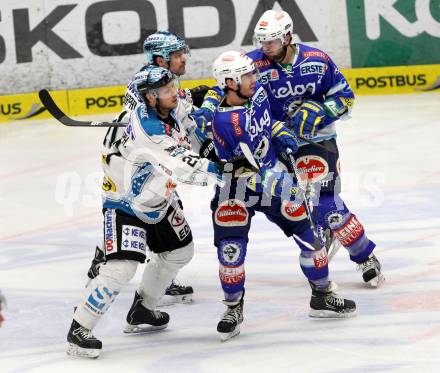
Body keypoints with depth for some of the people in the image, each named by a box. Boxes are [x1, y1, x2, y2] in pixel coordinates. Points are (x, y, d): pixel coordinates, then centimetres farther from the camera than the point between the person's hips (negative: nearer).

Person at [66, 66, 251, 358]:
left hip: (157, 198, 10)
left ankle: (141, 312, 36)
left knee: (180, 251, 20)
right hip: (126, 202, -10)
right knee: (122, 266, -21)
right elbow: (181, 166, -38)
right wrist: (225, 169, -41)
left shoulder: (168, 112, -5)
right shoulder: (147, 127, -32)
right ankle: (79, 330, -11)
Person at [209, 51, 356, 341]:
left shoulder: (258, 92, -6)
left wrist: (282, 134, 2)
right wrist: (276, 186, -29)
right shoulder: (223, 121, -27)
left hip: (275, 177, 6)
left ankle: (322, 296, 21)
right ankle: (234, 307, 5)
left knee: (306, 232, 4)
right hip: (236, 187, -6)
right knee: (231, 246, -16)